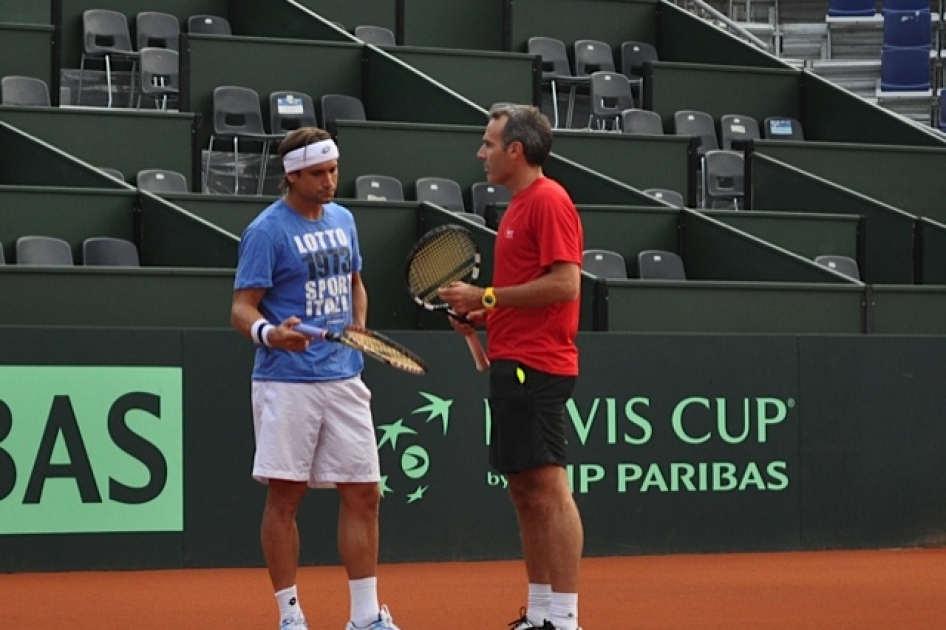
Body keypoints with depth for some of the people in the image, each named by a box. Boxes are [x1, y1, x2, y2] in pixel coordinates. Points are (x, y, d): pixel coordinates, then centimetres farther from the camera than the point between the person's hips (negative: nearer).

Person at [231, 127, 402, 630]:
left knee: (364, 493, 5)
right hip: (286, 382, -6)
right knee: (284, 496, -1)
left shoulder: (343, 220, 12)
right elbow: (242, 307, -11)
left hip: (344, 380, 6)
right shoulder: (267, 230, -8)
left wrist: (359, 324, 10)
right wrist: (269, 333, -31)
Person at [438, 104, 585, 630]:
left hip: (535, 368, -11)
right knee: (525, 492, 11)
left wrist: (487, 296, -15)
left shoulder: (549, 201, -11)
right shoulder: (519, 206, 20)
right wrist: (483, 314, 12)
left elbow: (564, 284, -19)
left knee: (548, 489, -11)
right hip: (513, 365, 11)